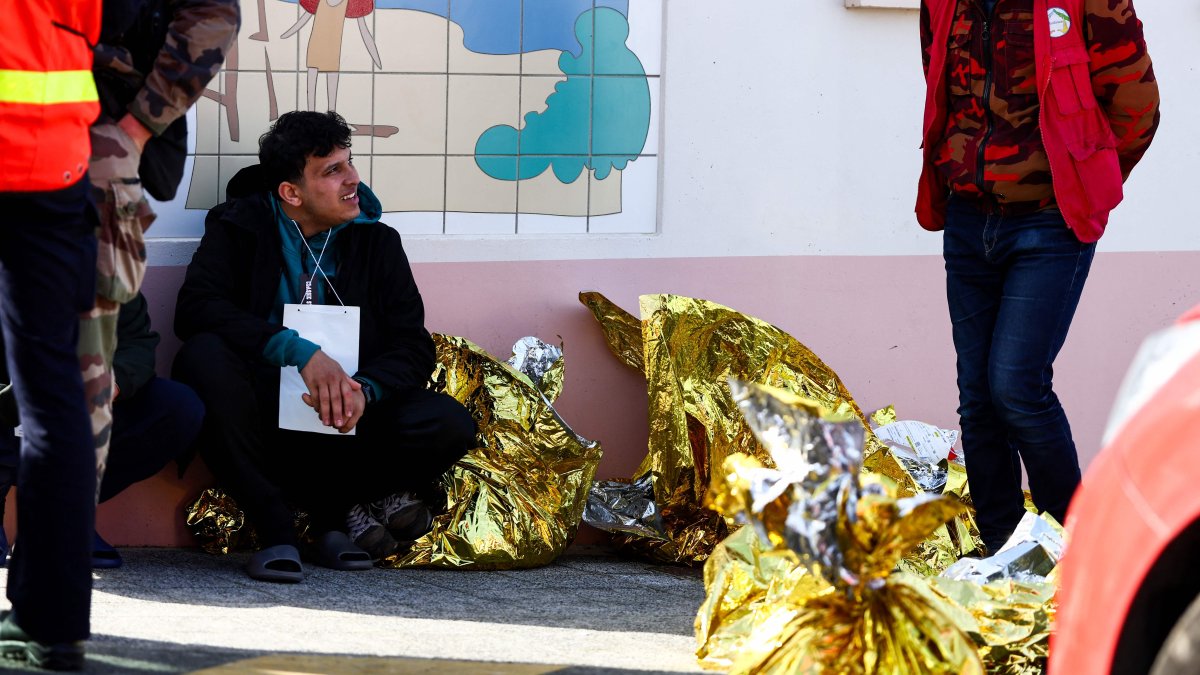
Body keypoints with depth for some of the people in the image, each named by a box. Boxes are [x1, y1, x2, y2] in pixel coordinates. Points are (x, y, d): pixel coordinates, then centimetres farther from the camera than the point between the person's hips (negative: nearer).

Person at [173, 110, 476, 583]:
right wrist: (300, 352, -30)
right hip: (263, 417, -1)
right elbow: (195, 309, -18)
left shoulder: (376, 242, 8)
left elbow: (414, 347, 1)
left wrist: (364, 389, -23)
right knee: (203, 356, -33)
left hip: (343, 422, 2)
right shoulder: (240, 229, 0)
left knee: (450, 425, -25)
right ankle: (277, 531, -25)